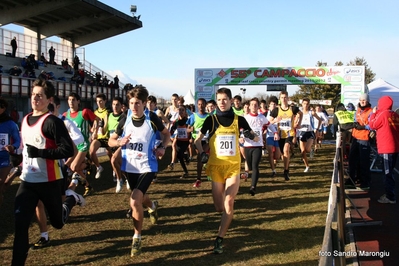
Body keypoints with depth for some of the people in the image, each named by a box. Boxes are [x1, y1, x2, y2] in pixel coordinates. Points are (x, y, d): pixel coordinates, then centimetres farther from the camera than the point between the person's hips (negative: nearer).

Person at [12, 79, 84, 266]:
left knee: (57, 222, 12)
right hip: (27, 181, 5)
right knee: (20, 224, -6)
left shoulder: (52, 122, -16)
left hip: (49, 181, -5)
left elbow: (68, 150, -22)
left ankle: (71, 199, 41)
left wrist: (39, 153, -26)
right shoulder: (25, 120, 9)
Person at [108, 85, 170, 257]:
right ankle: (152, 206, 63)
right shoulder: (124, 121, -5)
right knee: (140, 198, 25)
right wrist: (119, 142, -17)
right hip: (129, 167, 4)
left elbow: (166, 134, 7)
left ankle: (137, 238, 2)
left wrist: (162, 148, -12)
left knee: (135, 201, -19)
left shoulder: (152, 119, -11)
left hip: (147, 167, -4)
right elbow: (110, 141, 5)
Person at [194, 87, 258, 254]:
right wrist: (202, 153, -14)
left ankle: (219, 240, -4)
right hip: (216, 166, 0)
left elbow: (255, 138, 7)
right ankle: (226, 220, 45)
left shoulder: (239, 120, 0)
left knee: (228, 204, -12)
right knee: (219, 207, 8)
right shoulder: (211, 119, -2)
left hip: (233, 166, 0)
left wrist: (250, 135, -17)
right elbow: (198, 139, 4)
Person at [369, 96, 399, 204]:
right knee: (390, 171, 16)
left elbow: (372, 125, -3)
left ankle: (390, 197, -2)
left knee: (388, 173, -4)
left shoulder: (382, 114, -12)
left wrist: (373, 113, 6)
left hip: (386, 148, -8)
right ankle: (390, 194, 23)